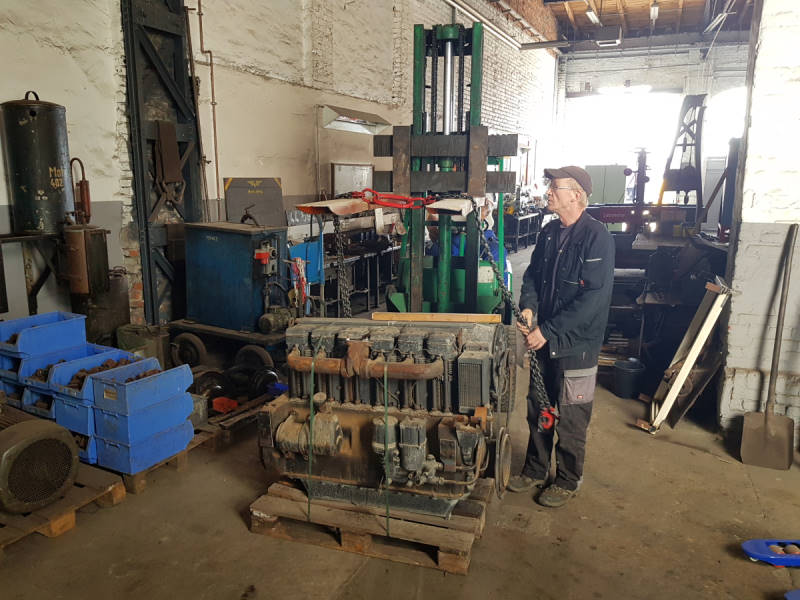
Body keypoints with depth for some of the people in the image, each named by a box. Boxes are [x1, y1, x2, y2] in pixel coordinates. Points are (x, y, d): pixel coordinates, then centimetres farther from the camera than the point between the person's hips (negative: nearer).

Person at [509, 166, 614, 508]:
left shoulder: (596, 237, -17)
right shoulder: (549, 232, 6)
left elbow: (594, 297, -23)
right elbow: (533, 274, 15)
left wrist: (548, 331, -24)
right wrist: (528, 306, -6)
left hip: (576, 344, -7)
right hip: (544, 341, 7)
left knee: (570, 419, 8)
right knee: (538, 410, 18)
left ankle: (567, 481, 28)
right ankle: (535, 471, 36)